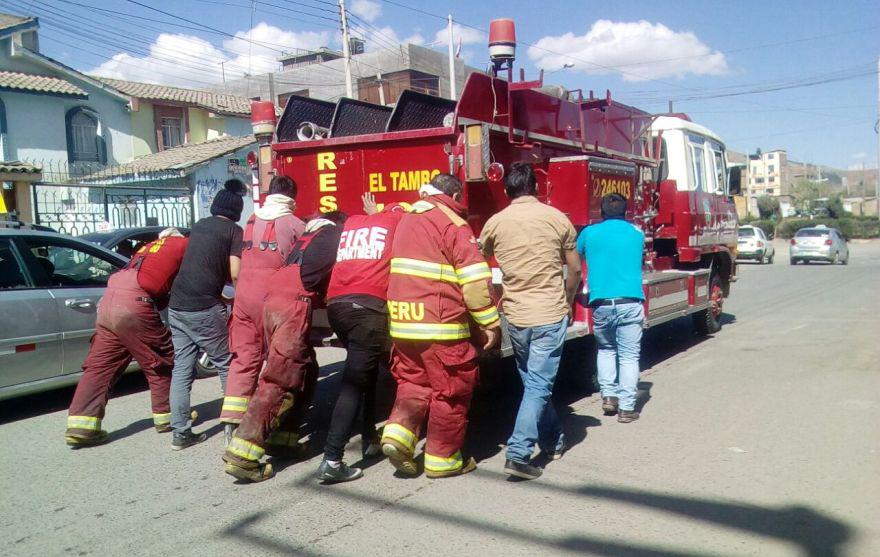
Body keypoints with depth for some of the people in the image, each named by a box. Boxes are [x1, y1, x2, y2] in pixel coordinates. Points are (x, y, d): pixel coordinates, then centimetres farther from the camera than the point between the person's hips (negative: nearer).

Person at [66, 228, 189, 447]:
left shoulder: (148, 247, 31)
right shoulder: (183, 244, 12)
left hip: (108, 300, 7)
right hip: (135, 303, -7)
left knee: (100, 364, 8)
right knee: (161, 361, 8)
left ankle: (81, 426, 3)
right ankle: (167, 416, 18)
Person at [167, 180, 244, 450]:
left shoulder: (198, 225, 18)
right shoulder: (234, 230, 0)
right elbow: (235, 274, -8)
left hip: (177, 305, 6)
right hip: (204, 308, -6)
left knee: (181, 369, 9)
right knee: (226, 366, 8)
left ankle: (181, 432, 10)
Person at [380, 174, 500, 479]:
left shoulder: (407, 220, 16)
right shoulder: (453, 224, -9)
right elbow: (475, 279, -14)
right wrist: (490, 322, -9)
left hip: (402, 320, 7)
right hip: (440, 323, -7)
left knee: (413, 381, 20)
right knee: (451, 390, 5)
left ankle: (398, 433, 1)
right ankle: (442, 459, 12)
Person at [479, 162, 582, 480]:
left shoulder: (494, 223, 2)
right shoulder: (557, 218, -3)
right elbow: (574, 270, 4)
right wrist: (567, 303, 17)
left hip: (515, 316, 3)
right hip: (551, 315, -2)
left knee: (535, 383, 19)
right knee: (538, 386, 0)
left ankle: (553, 442, 31)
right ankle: (519, 454, -8)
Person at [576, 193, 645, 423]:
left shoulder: (589, 233, 9)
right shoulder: (637, 234, 12)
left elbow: (576, 259, 27)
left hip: (601, 303, 1)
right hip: (630, 303, 0)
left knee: (606, 349, 22)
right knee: (629, 355, 4)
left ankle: (608, 395, 14)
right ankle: (626, 407, 1)